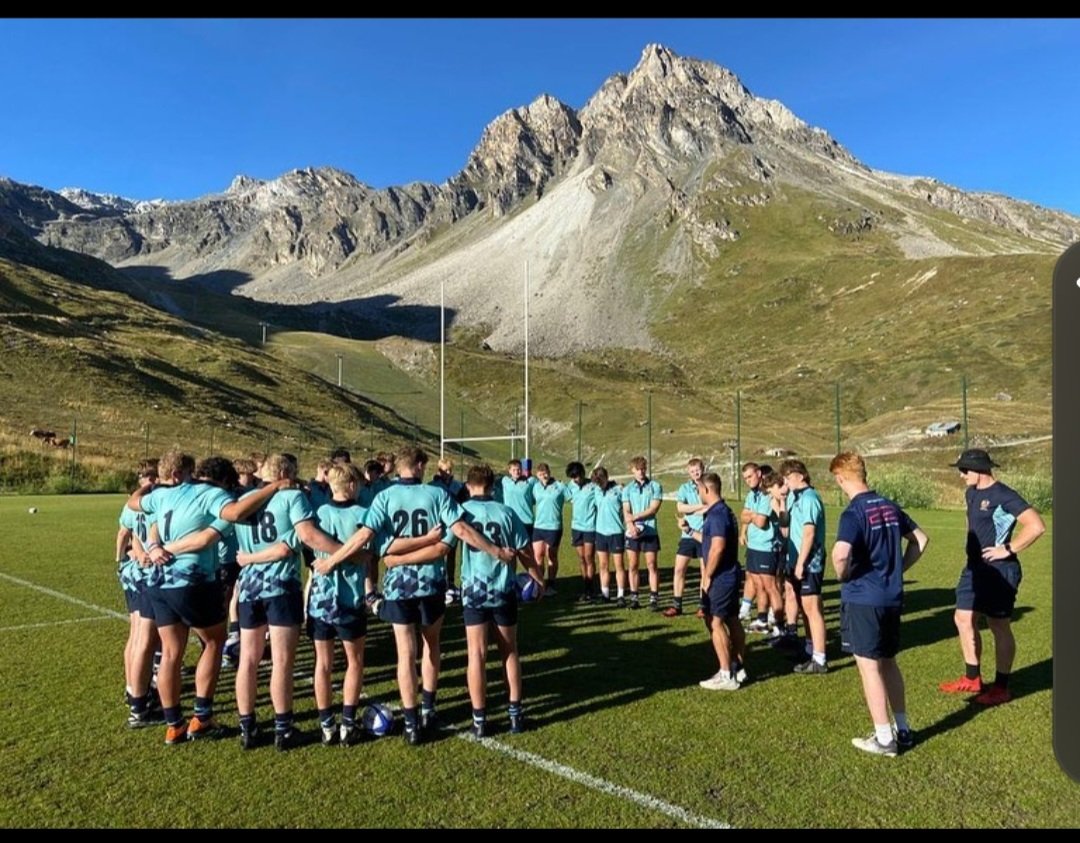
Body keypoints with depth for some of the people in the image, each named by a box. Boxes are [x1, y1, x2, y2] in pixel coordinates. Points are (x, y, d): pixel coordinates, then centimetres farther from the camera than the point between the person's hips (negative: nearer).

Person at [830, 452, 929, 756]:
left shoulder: (853, 513, -18)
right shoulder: (889, 506, 6)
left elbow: (841, 553, -34)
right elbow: (920, 539, 17)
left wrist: (842, 576, -14)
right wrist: (897, 569, 15)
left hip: (862, 599, -8)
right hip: (892, 597, 8)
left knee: (869, 667, 4)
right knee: (888, 662, 20)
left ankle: (884, 739, 14)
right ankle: (903, 730, 30)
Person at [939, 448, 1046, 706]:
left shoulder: (1003, 496, -17)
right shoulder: (971, 493, 11)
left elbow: (1036, 526, -25)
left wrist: (1008, 549, -20)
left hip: (999, 571, -9)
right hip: (974, 568, 9)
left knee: (1000, 627, 2)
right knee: (963, 619, 12)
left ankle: (1001, 687, 15)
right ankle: (972, 679, 25)